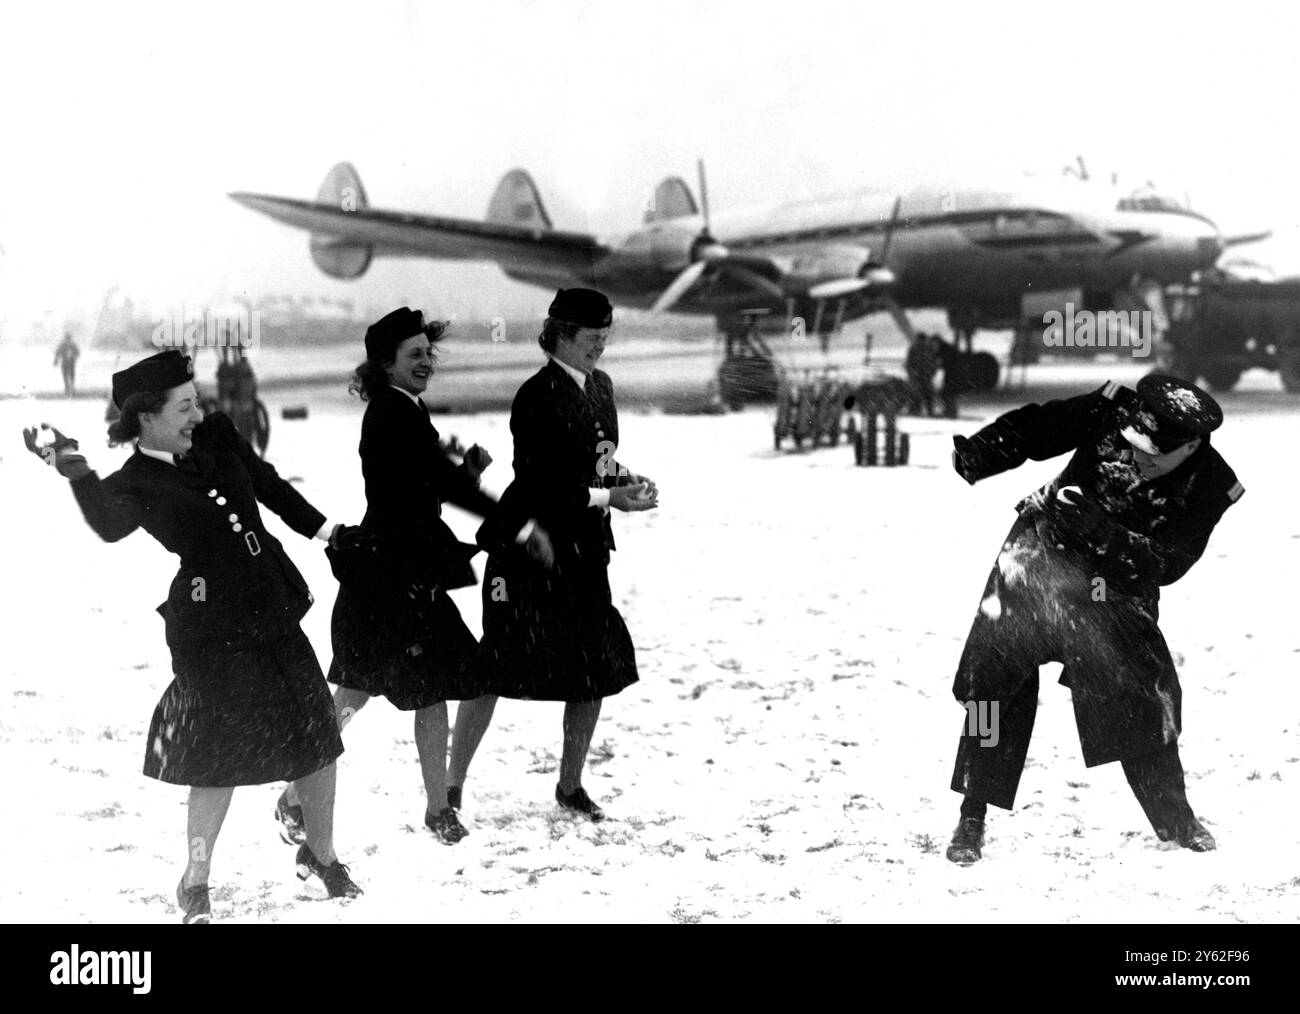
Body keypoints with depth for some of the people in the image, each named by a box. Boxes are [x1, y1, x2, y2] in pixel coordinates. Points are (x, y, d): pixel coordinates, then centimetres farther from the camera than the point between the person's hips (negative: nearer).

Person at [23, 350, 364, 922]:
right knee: (223, 757, -5)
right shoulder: (134, 484, -10)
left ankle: (320, 853, 31)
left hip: (274, 613, 7)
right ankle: (195, 882, 14)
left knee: (317, 742, 10)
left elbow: (271, 488, 22)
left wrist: (326, 531, 27)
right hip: (211, 632, -6)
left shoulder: (217, 437, 7)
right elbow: (110, 526, -33)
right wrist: (74, 471, -44)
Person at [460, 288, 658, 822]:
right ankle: (452, 788, 9)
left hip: (582, 552, 8)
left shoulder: (600, 386, 11)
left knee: (599, 668, 6)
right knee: (497, 672, -2)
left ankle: (571, 784, 22)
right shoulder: (537, 397, -15)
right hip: (529, 553, -8)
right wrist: (608, 497, -21)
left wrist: (625, 478, 1)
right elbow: (541, 485, -20)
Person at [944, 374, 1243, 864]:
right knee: (996, 676, -11)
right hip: (1041, 553, 0)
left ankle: (1176, 822, 21)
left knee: (1142, 702, -2)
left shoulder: (1209, 488, -16)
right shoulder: (1113, 414, -17)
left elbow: (1164, 564, -19)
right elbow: (1032, 428, -10)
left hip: (1115, 590, 0)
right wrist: (978, 454, -28)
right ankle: (972, 819, -2)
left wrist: (1098, 527, -33)